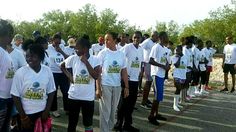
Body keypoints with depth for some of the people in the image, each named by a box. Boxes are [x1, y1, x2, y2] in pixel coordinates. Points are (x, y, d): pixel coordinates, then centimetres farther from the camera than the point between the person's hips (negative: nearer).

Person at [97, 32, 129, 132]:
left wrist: (126, 87, 3)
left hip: (117, 86, 4)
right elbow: (97, 72, -6)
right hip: (105, 86, -3)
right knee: (105, 111, 2)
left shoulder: (121, 54, 4)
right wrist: (98, 88, -12)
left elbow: (124, 72, 7)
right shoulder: (102, 53, -6)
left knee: (113, 110, 13)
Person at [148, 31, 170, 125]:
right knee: (157, 96, -8)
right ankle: (151, 116, 1)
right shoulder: (156, 47, -13)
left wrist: (167, 65, 0)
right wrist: (163, 66, -20)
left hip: (162, 75, 9)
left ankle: (156, 114, 24)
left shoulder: (165, 49, 14)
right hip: (157, 74, -9)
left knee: (159, 96, 13)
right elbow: (151, 61, -20)